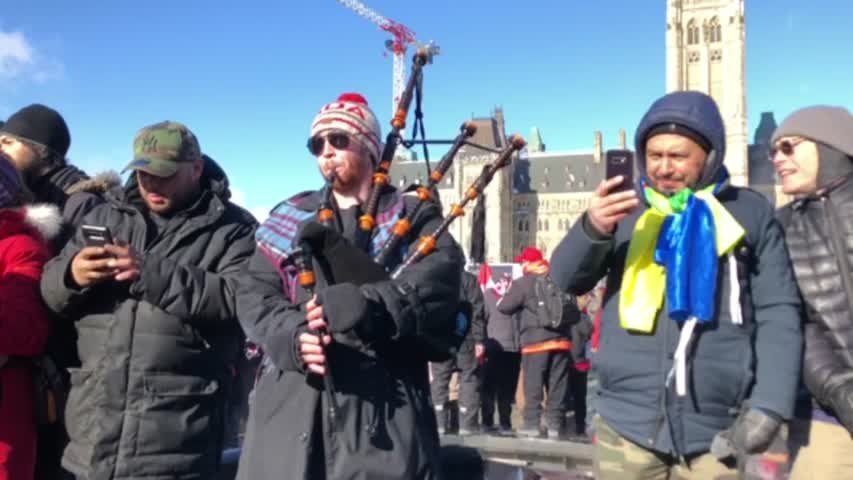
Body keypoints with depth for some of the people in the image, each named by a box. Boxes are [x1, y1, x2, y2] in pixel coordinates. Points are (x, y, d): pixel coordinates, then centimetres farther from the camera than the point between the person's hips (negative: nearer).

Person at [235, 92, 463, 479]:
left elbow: (440, 278, -11)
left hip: (383, 402, -2)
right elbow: (254, 296, 8)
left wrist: (359, 303, -25)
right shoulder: (289, 219, 18)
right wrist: (292, 336, -14)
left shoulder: (412, 216, 10)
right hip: (289, 400, 3)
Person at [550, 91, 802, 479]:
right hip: (626, 424, 1)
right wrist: (592, 229, -22)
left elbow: (778, 312, 1)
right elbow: (567, 281, -2)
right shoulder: (627, 210, 3)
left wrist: (768, 407, -8)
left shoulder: (750, 213, 1)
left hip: (714, 431, -1)